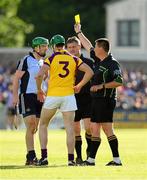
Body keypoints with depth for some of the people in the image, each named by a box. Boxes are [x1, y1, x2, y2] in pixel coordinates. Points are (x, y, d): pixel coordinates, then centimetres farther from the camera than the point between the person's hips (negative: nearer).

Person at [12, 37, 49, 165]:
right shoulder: (26, 60, -6)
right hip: (27, 96, -7)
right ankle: (31, 156, -16)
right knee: (31, 126, -14)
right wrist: (15, 95, -15)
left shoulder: (44, 62, 16)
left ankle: (30, 157, 10)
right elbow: (16, 78, -8)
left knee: (35, 129, 5)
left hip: (40, 97, 7)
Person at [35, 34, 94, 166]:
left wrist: (39, 89, 0)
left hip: (53, 95, -1)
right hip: (69, 95, 2)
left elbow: (40, 75, -15)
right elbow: (89, 72, 0)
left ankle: (44, 157, 6)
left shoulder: (51, 59, -3)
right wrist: (79, 86, 7)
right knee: (70, 128, 2)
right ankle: (71, 159, -4)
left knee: (43, 125, 14)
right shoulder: (74, 59, 5)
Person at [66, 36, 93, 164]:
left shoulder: (88, 62, 4)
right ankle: (79, 156, 10)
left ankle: (90, 150, 12)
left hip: (87, 98, -2)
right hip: (72, 99, 2)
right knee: (76, 129, 2)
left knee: (89, 127, -13)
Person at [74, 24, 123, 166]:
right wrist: (79, 33, 34)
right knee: (94, 128, 8)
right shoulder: (98, 61, 12)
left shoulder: (112, 63, -12)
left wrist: (101, 86, -18)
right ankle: (91, 159, 11)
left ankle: (117, 159, -10)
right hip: (96, 100, 9)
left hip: (106, 101, -9)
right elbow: (88, 46, 27)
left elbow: (119, 82, -18)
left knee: (107, 129, -11)